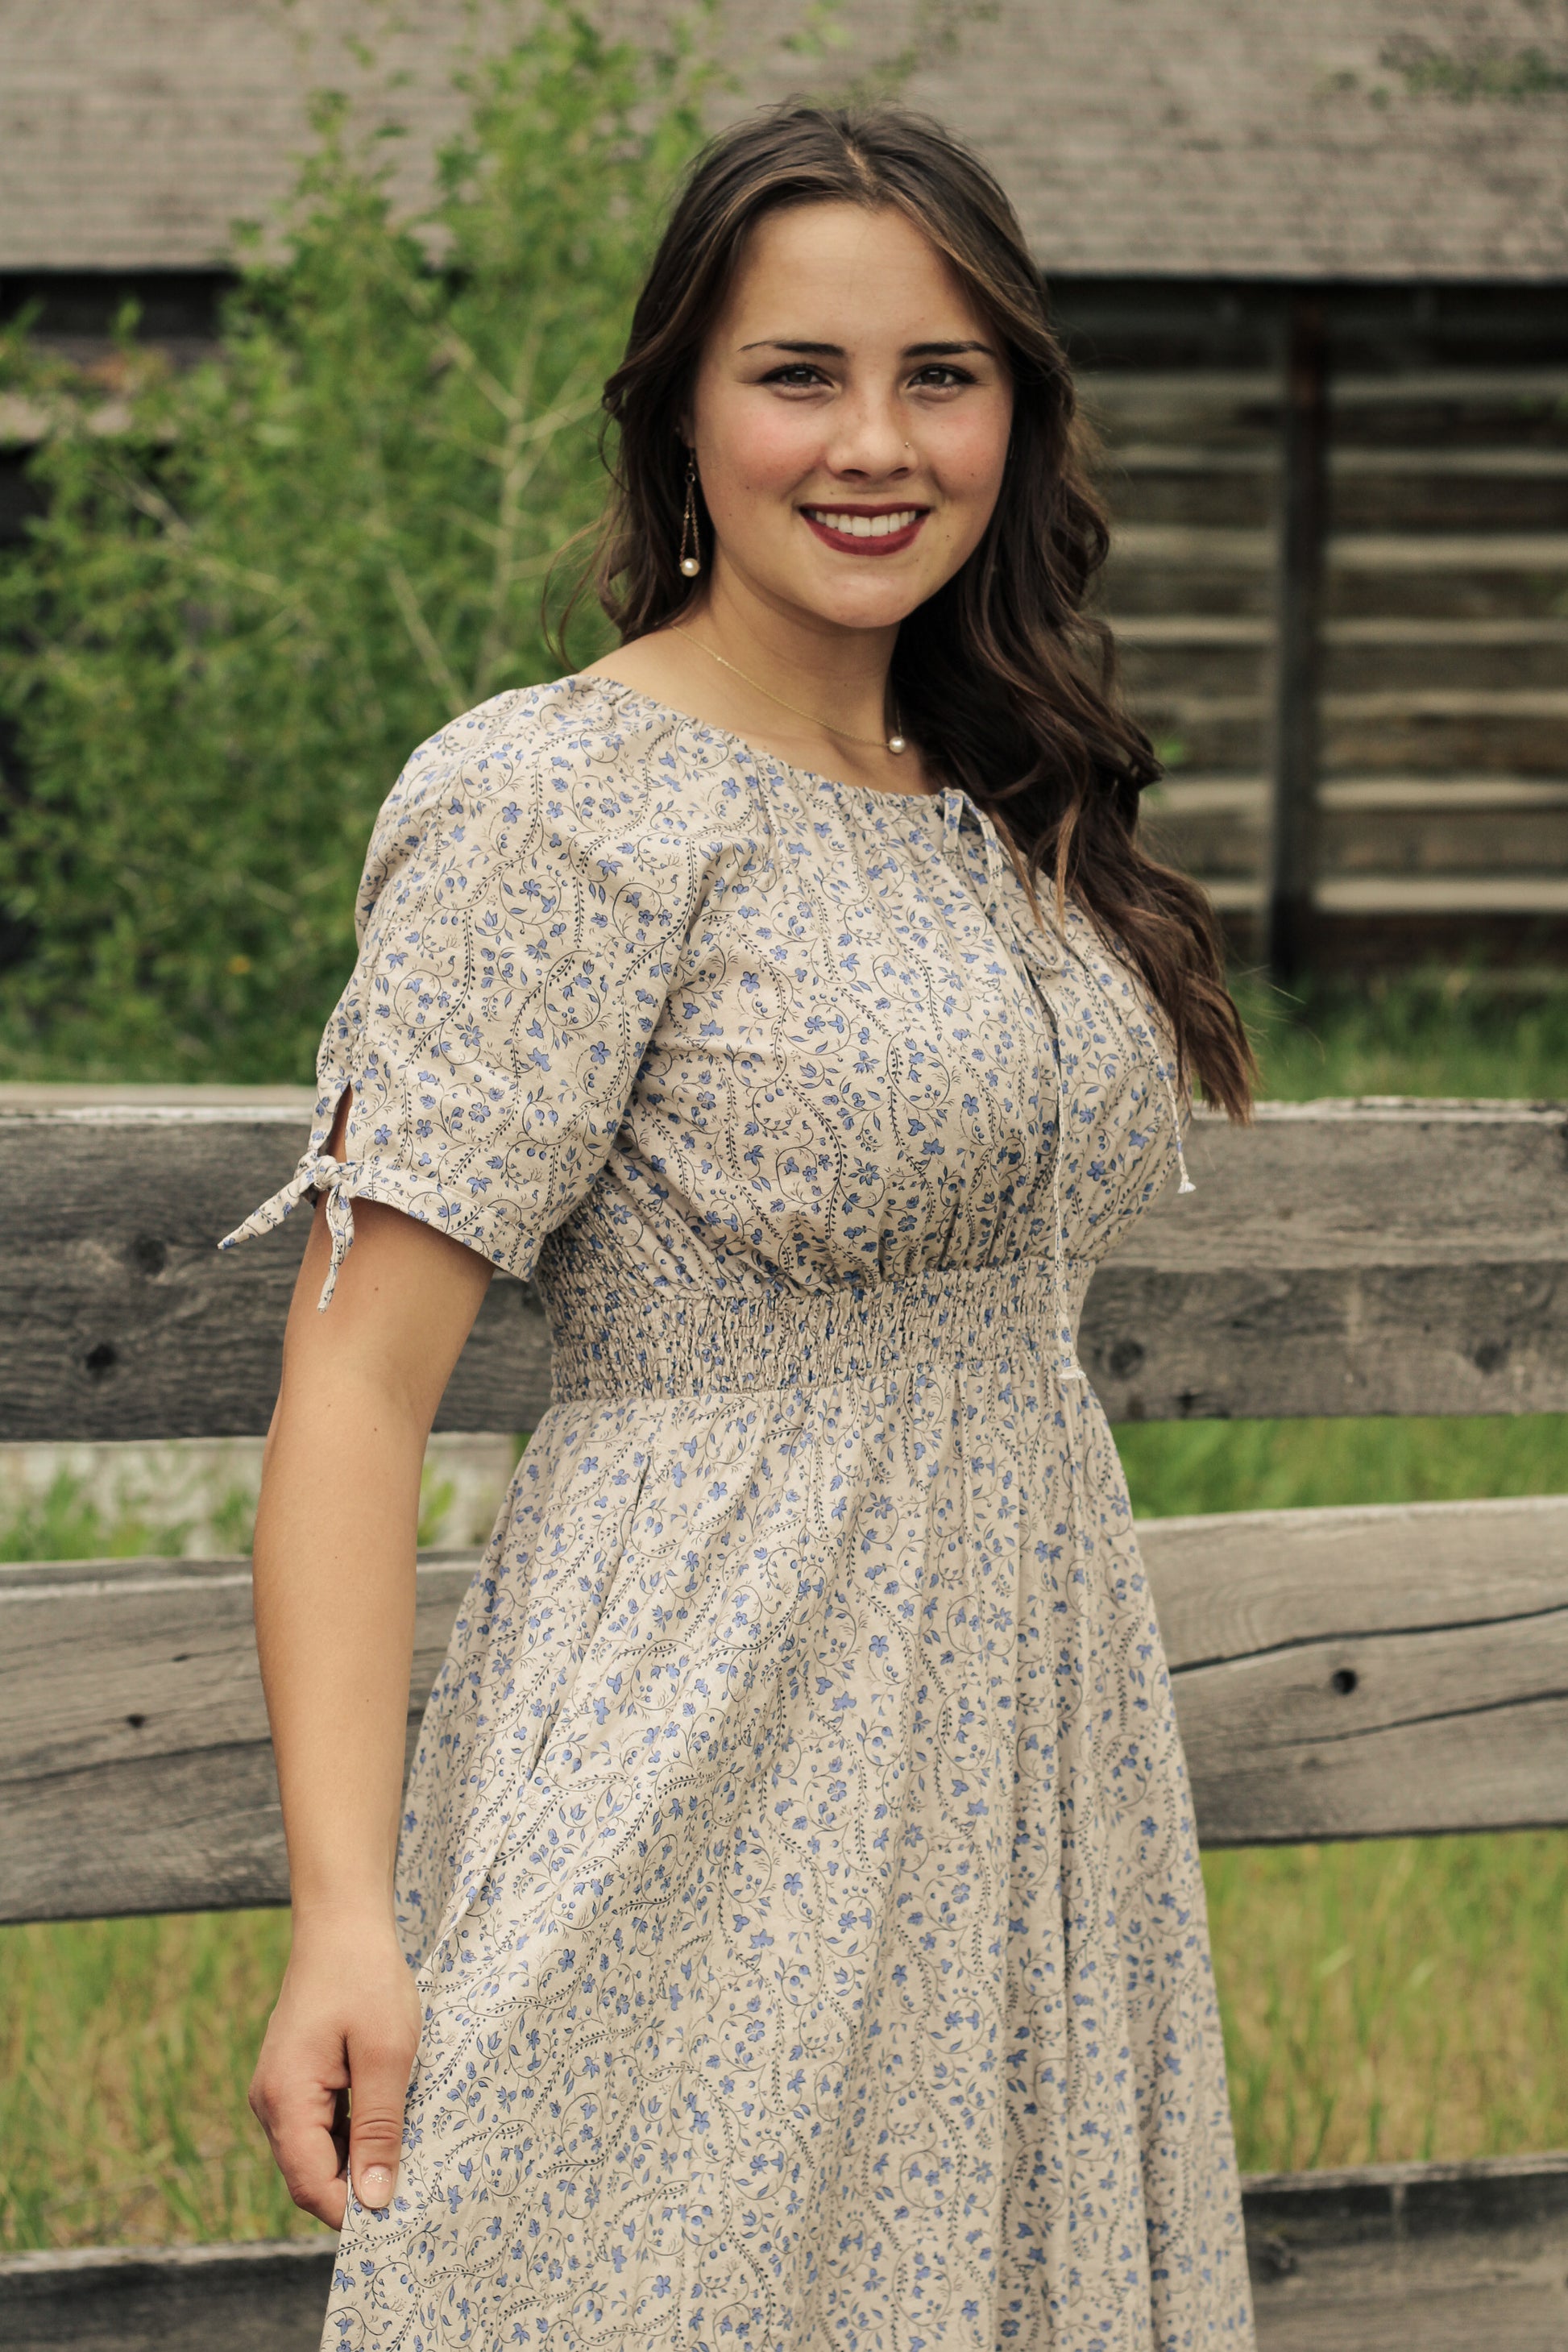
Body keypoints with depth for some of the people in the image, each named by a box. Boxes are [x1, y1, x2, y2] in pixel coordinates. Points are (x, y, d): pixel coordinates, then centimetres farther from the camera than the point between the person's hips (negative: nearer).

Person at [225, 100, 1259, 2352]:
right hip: (704, 1788, -7)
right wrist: (343, 1911, -23)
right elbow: (356, 1373, -16)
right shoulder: (562, 809, -11)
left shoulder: (994, 808, 12)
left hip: (1032, 1757, 7)